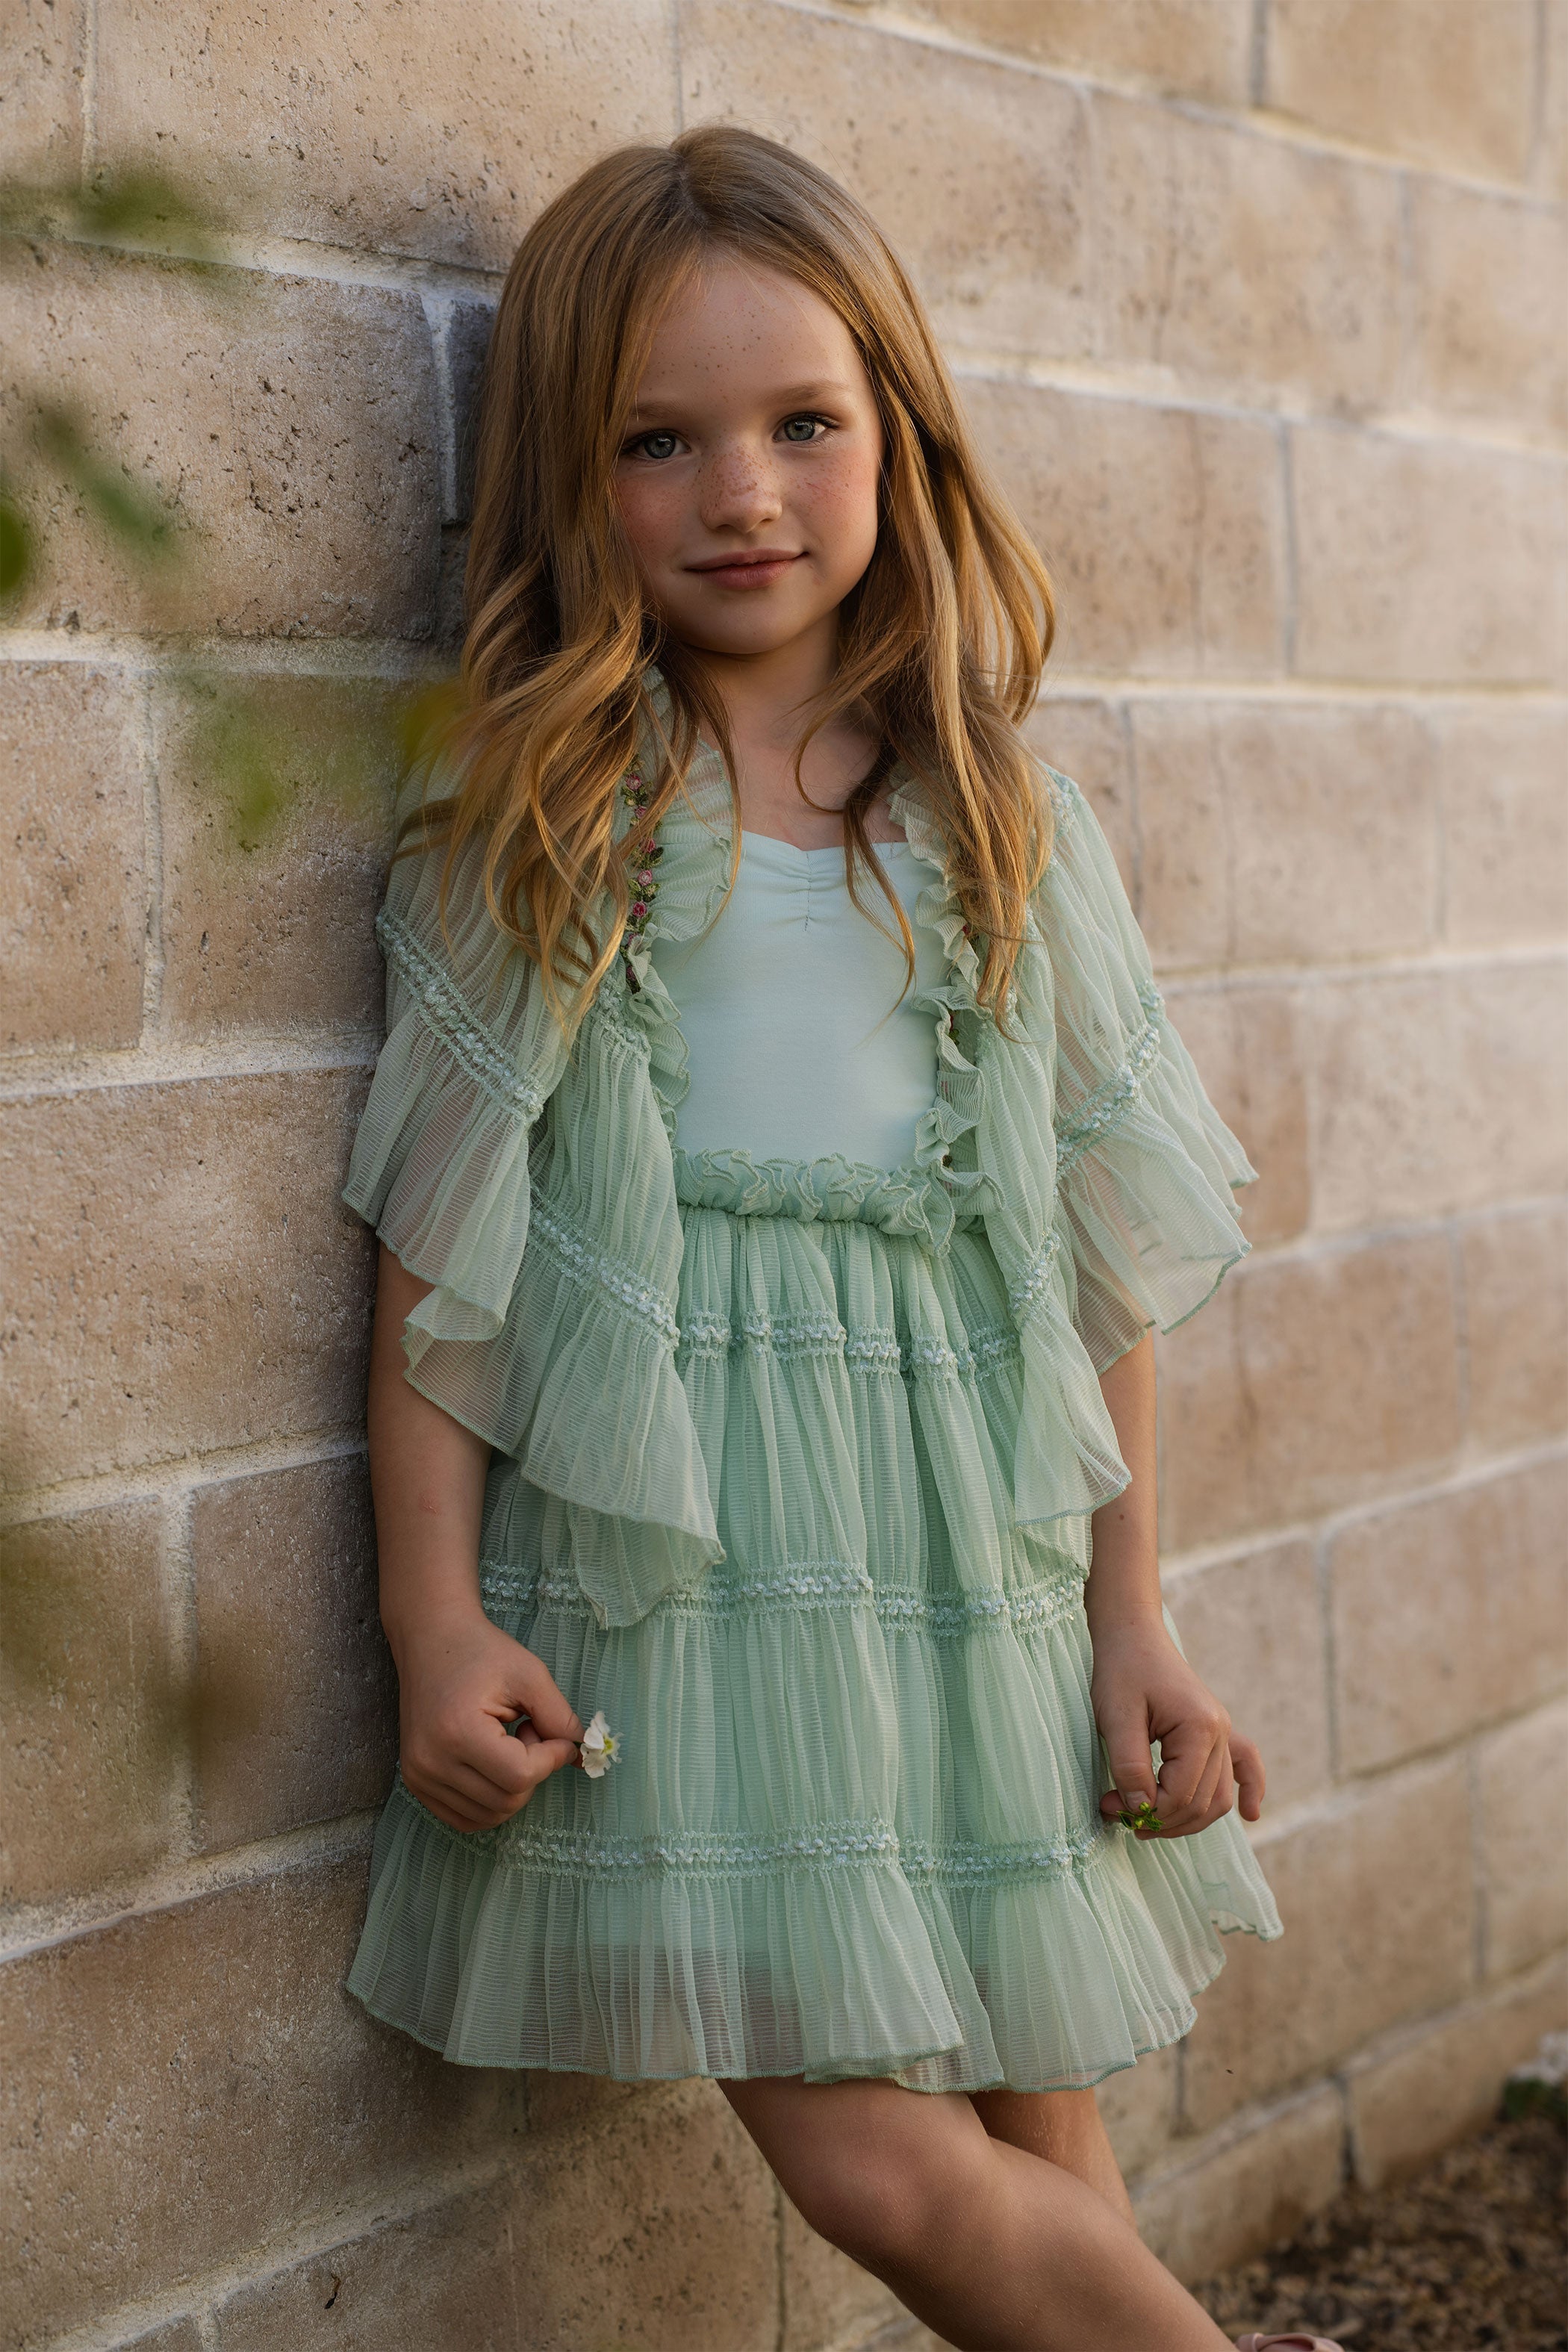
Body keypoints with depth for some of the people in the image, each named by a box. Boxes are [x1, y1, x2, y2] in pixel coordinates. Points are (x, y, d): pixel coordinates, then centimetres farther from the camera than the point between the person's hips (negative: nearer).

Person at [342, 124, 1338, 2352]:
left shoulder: (1004, 823, 6)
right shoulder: (525, 820, 1)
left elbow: (1102, 1244, 8)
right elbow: (436, 1251, 1)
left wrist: (1134, 1621, 7)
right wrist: (435, 1621, -4)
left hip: (975, 1559, 2)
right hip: (677, 1555, -2)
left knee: (1035, 2142, 7)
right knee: (875, 2170, -7)